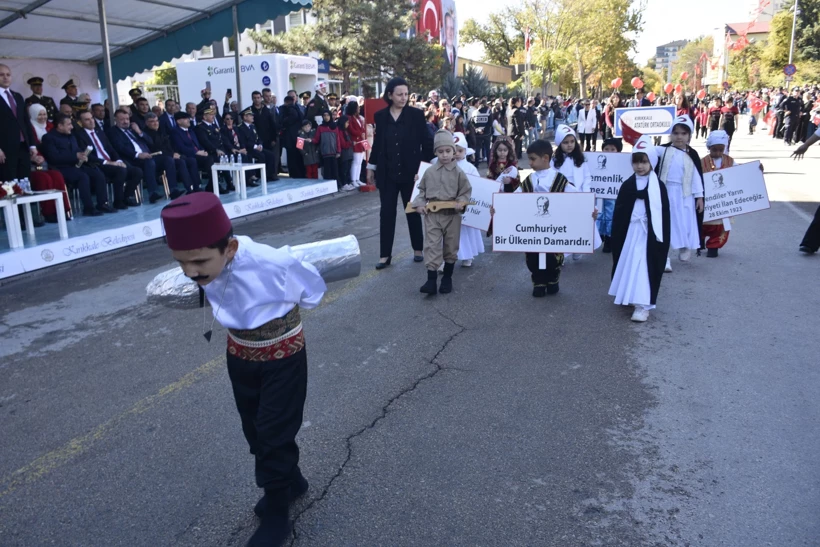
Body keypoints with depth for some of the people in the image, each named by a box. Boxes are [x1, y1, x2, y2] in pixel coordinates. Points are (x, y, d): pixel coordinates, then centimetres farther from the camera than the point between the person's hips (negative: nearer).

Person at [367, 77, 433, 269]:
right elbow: (377, 143, 9)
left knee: (413, 210, 9)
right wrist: (371, 167, 10)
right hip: (387, 172, 2)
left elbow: (426, 141, -2)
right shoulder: (380, 116, 3)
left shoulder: (416, 114, -3)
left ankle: (418, 249, 24)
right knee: (387, 212, 3)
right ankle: (385, 255, 9)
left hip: (411, 171, -1)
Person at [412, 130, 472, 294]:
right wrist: (419, 204, -5)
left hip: (452, 215, -1)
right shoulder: (429, 172, 1)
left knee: (450, 247, 11)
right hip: (432, 215, 1)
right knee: (431, 246, -4)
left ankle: (447, 278, 26)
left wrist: (461, 203, -18)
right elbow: (422, 190, 10)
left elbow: (466, 192, 0)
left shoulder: (458, 172, -4)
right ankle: (431, 280, -3)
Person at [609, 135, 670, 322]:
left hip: (649, 235, -3)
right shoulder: (627, 185, 4)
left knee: (645, 268, -6)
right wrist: (616, 236, 1)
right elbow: (618, 214, 5)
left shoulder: (659, 187, -3)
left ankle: (643, 304, -6)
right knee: (628, 265, 12)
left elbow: (664, 216, -2)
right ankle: (629, 296, 29)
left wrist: (662, 239, -6)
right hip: (629, 232, 3)